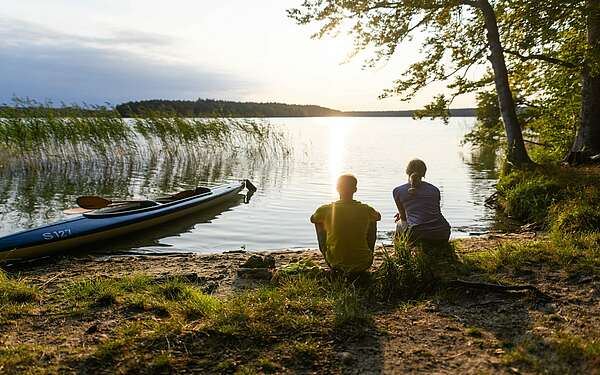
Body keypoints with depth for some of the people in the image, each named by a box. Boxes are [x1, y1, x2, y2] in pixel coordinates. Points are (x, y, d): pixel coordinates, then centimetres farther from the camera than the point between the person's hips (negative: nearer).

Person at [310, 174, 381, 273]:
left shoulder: (326, 210, -10)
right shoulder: (366, 209, -8)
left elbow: (312, 219, 14)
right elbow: (378, 217, 17)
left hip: (335, 264, 0)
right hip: (362, 265, 0)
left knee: (319, 222, 19)